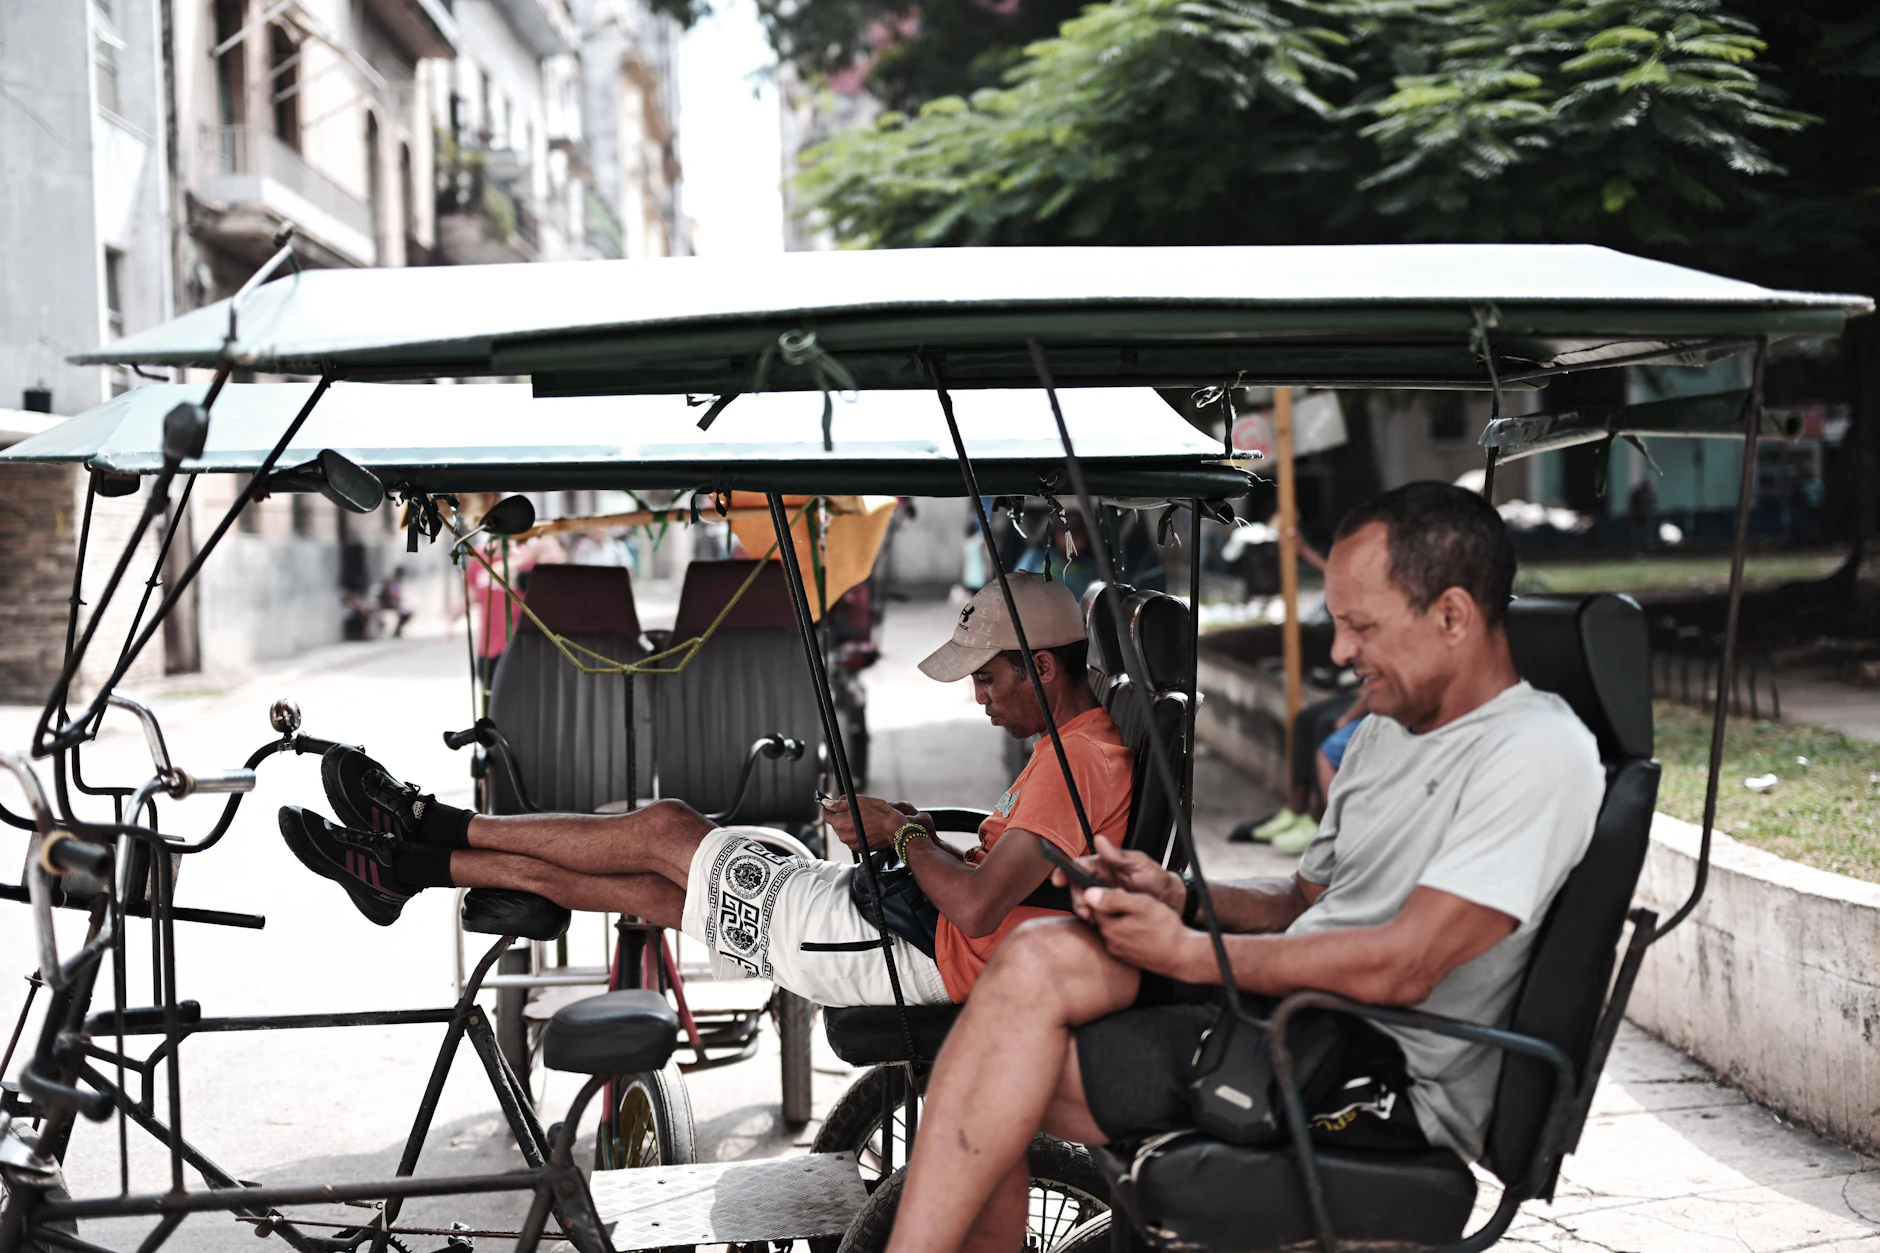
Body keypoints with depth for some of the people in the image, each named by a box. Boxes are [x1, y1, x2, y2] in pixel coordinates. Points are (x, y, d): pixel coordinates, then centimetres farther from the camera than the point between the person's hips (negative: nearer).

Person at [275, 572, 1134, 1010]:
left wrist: (903, 835, -12)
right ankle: (414, 864, 15)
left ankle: (438, 828, 12)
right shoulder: (1086, 745, 12)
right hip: (918, 932, 10)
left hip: (919, 953, -10)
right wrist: (918, 831, 7)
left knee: (665, 830, -3)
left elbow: (977, 908, -28)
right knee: (643, 883, 8)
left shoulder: (1075, 758, -20)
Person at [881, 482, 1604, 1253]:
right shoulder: (1384, 732, 20)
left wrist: (1191, 952, -15)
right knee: (1040, 957, -15)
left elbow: (1402, 966, -19)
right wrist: (1177, 897, 3)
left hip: (1385, 1072, -8)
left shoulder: (1539, 754, -11)